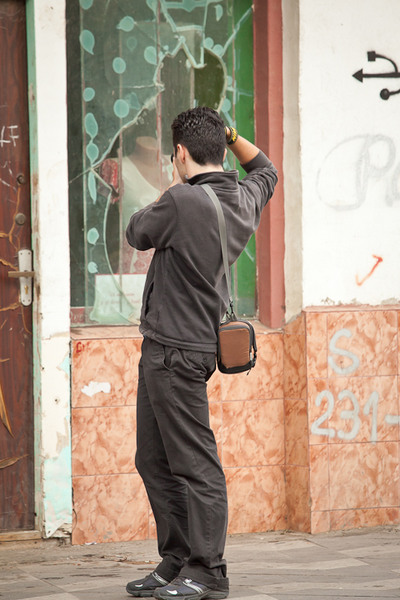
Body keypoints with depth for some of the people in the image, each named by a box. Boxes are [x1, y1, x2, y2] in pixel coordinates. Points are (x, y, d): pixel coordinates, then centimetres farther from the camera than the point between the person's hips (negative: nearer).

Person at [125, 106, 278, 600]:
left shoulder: (182, 201, -19)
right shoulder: (243, 199, 6)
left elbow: (137, 233, 1)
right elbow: (265, 170, 31)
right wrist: (229, 135, 22)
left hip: (176, 351, -9)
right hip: (163, 350, 9)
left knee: (195, 465, -6)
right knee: (154, 462, 15)